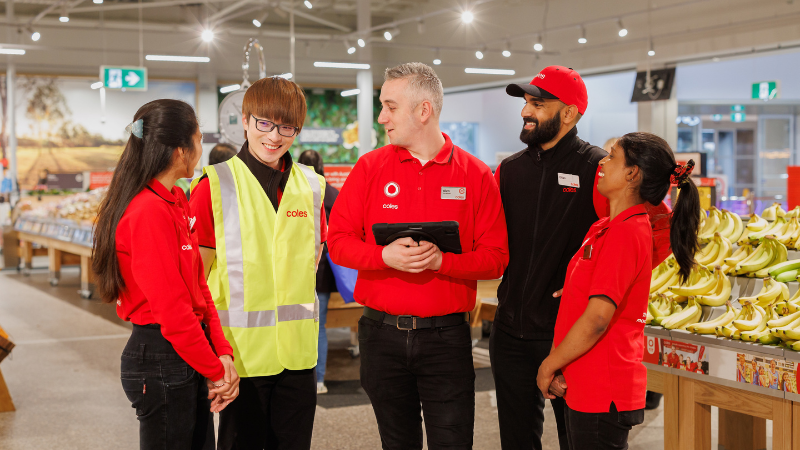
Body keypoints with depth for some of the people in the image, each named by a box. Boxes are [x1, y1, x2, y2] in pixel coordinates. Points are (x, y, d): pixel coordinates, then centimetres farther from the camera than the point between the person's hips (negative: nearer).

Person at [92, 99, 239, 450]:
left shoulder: (175, 202, 10)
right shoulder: (150, 211, -20)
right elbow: (171, 308, -22)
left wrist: (222, 353, -2)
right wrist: (215, 371, -13)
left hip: (190, 359, 9)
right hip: (161, 358, -9)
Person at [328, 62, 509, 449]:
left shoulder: (475, 175, -1)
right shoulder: (370, 167, 3)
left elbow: (496, 257, -4)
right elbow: (338, 241, 1)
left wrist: (441, 260, -20)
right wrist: (386, 256, -18)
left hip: (446, 335, -2)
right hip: (382, 332, 2)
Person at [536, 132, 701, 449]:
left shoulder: (625, 232, -18)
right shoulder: (606, 227, 12)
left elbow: (597, 318, -23)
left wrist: (549, 365, -11)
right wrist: (558, 364, 6)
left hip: (603, 392, -9)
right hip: (583, 386, 9)